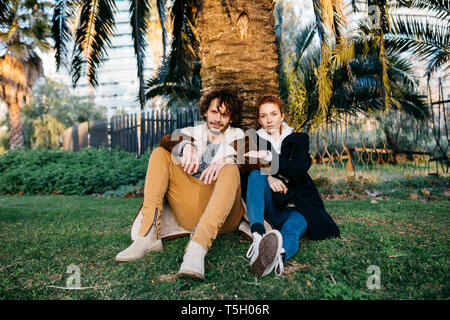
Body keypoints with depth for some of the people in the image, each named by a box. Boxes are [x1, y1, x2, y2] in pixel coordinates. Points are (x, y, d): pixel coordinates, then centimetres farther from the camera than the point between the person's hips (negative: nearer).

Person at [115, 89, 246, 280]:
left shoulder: (237, 136, 16)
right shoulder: (192, 133, 21)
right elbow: (166, 140, -1)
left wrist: (225, 161, -27)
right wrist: (185, 146, -24)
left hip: (223, 214, -2)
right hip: (190, 212, 3)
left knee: (230, 169, -29)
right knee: (160, 153, -7)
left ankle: (197, 248, -48)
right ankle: (148, 235, -24)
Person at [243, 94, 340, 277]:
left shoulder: (299, 139, 11)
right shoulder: (255, 141, 14)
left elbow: (300, 169, -9)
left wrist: (269, 156, -22)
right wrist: (268, 177, -24)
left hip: (296, 207, -1)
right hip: (270, 208, 1)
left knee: (291, 232, -35)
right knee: (256, 175, -29)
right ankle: (258, 235, -51)